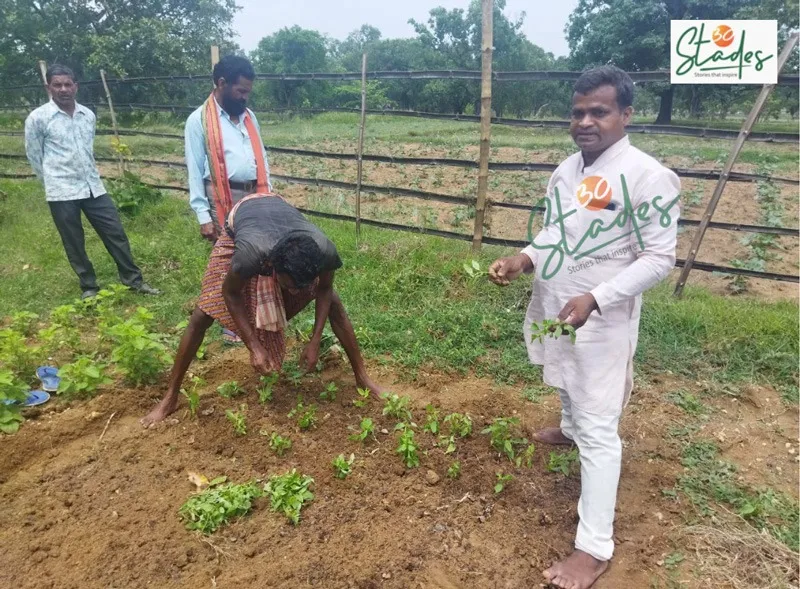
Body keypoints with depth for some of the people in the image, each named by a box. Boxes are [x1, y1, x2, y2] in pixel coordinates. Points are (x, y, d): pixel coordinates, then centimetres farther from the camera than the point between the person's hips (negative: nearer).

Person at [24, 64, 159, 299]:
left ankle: (133, 279, 16)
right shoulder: (37, 118, -7)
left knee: (116, 233, 5)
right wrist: (54, 180, 10)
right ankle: (88, 286, 21)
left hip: (93, 186, 4)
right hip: (62, 192, -4)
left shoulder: (88, 115, 7)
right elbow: (34, 155, 2)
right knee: (74, 243, 6)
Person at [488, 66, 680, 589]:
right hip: (554, 308, 8)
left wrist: (594, 298, -30)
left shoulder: (647, 176, -19)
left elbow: (659, 258, -19)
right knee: (567, 382, 32)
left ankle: (596, 547, 8)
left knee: (599, 430, -3)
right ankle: (570, 428, 63)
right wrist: (524, 259, -7)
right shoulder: (568, 169, 4)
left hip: (601, 319, -7)